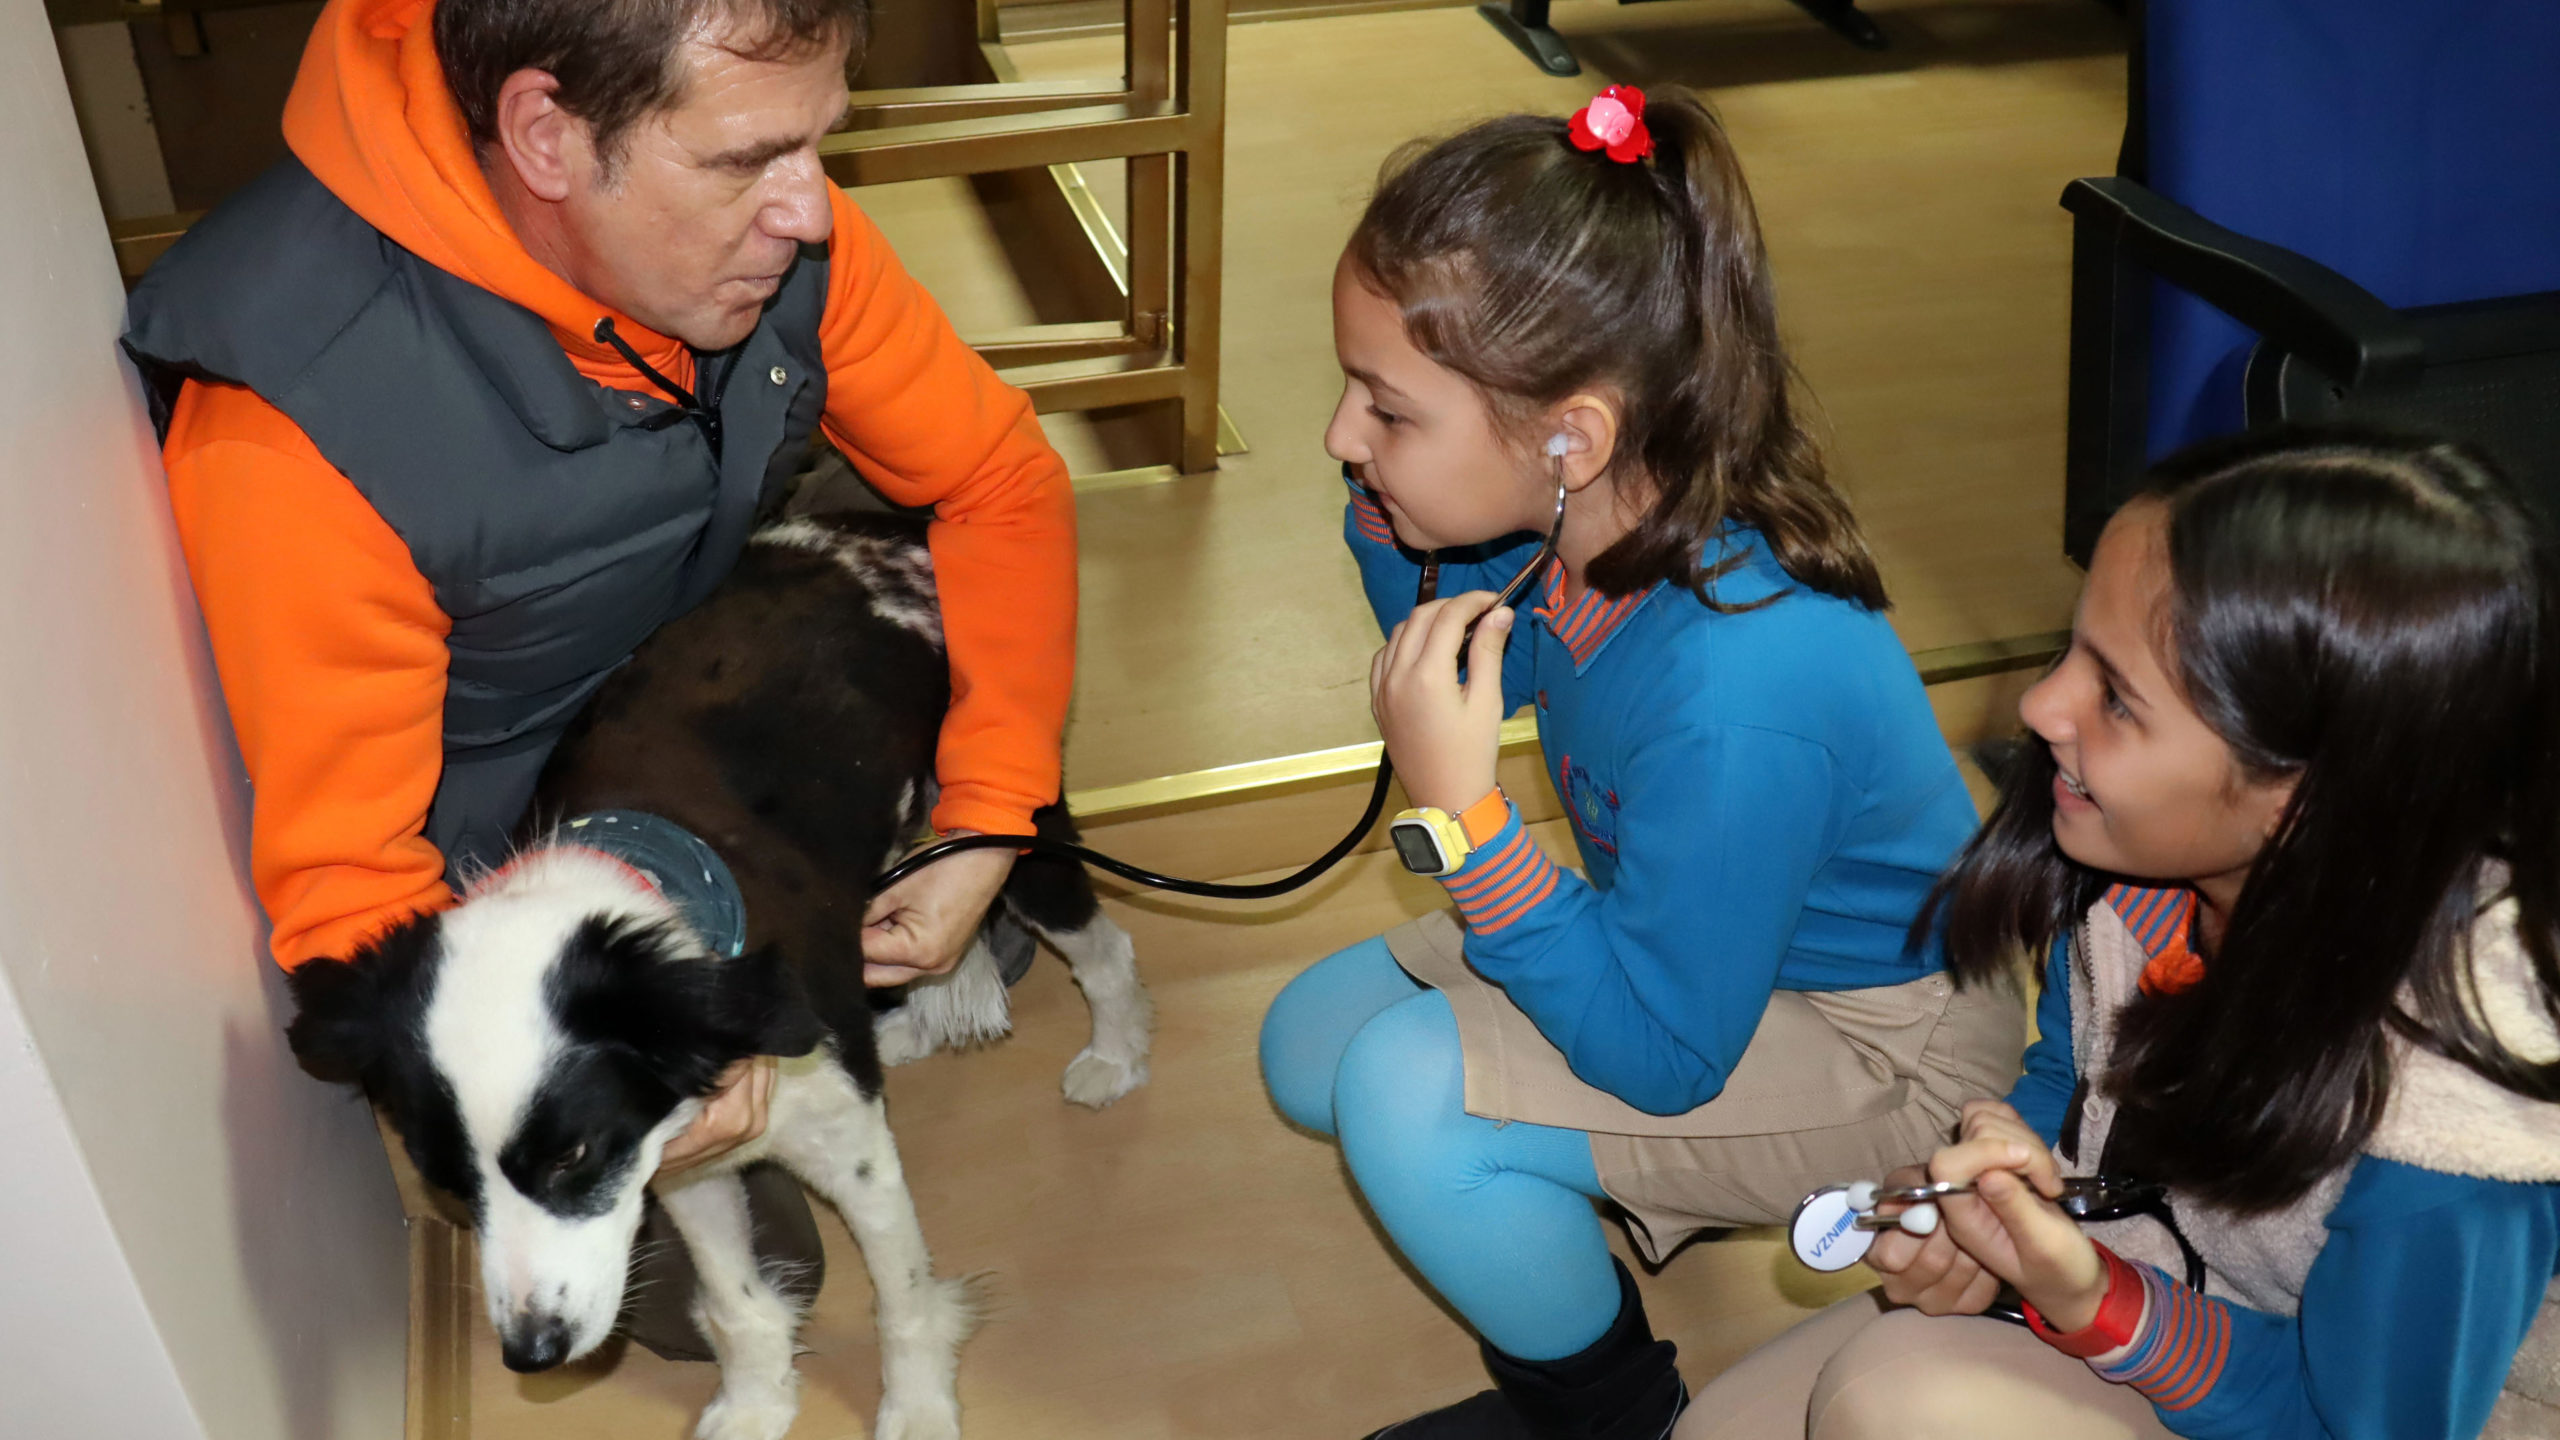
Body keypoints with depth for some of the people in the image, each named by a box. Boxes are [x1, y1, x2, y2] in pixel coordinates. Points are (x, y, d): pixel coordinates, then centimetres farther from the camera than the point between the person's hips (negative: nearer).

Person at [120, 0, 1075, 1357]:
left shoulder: (768, 227, -23)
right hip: (488, 826, -4)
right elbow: (345, 884, -28)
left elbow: (999, 477, -11)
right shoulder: (289, 428, -37)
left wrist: (985, 824, -19)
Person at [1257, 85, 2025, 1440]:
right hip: (1685, 935, 8)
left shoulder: (1742, 692, -39)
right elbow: (1461, 654, 9)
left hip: (1885, 1056, -8)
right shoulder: (1577, 519, -16)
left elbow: (1662, 1057, -30)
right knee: (1308, 1045, 6)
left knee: (1406, 1094, -25)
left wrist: (1464, 817, -37)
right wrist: (1381, 492, -11)